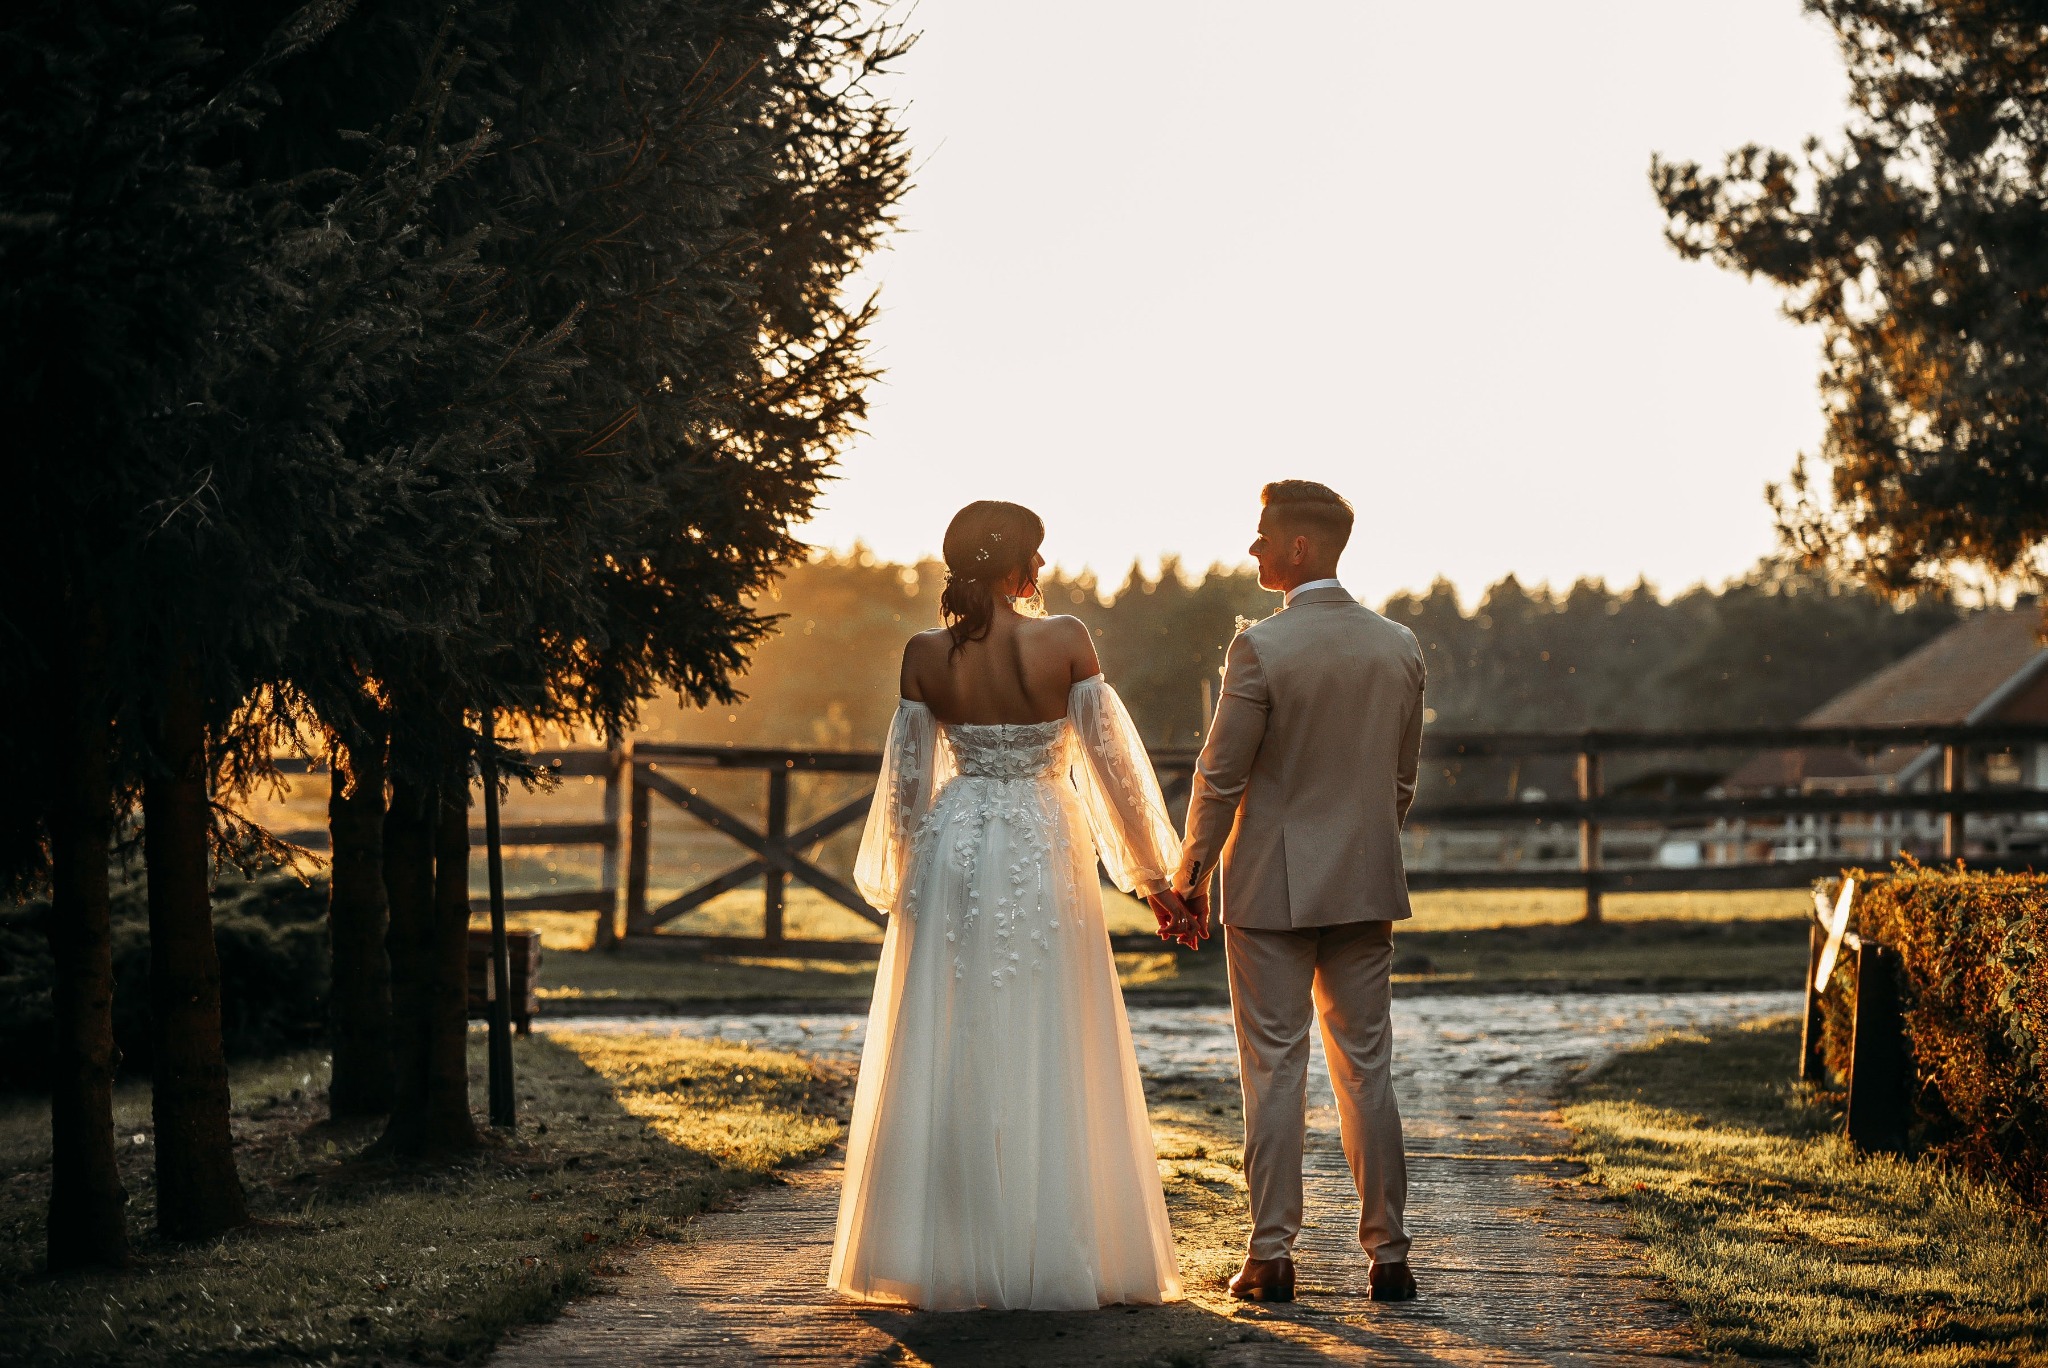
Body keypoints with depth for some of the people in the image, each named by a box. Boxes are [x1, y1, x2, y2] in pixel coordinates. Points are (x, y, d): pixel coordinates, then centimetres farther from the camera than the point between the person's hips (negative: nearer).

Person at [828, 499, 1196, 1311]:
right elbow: (1111, 763, -5)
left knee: (948, 1061, 8)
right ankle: (1055, 1259, 6)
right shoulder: (1065, 642, -8)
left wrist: (898, 882, 18)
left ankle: (952, 1257, 9)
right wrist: (1153, 876, 3)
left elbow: (906, 782, 4)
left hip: (952, 856, 2)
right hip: (1044, 854, -2)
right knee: (1048, 1062, 5)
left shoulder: (926, 655, -2)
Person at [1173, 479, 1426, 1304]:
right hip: (1366, 887, 4)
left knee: (1274, 1071, 1)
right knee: (1365, 1068, 9)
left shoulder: (1262, 648, -14)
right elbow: (1404, 778, 10)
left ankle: (1271, 1257, 3)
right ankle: (1388, 1254, 8)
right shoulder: (1400, 648, 3)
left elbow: (1219, 778, -10)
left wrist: (1191, 873, 2)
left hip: (1272, 887, -4)